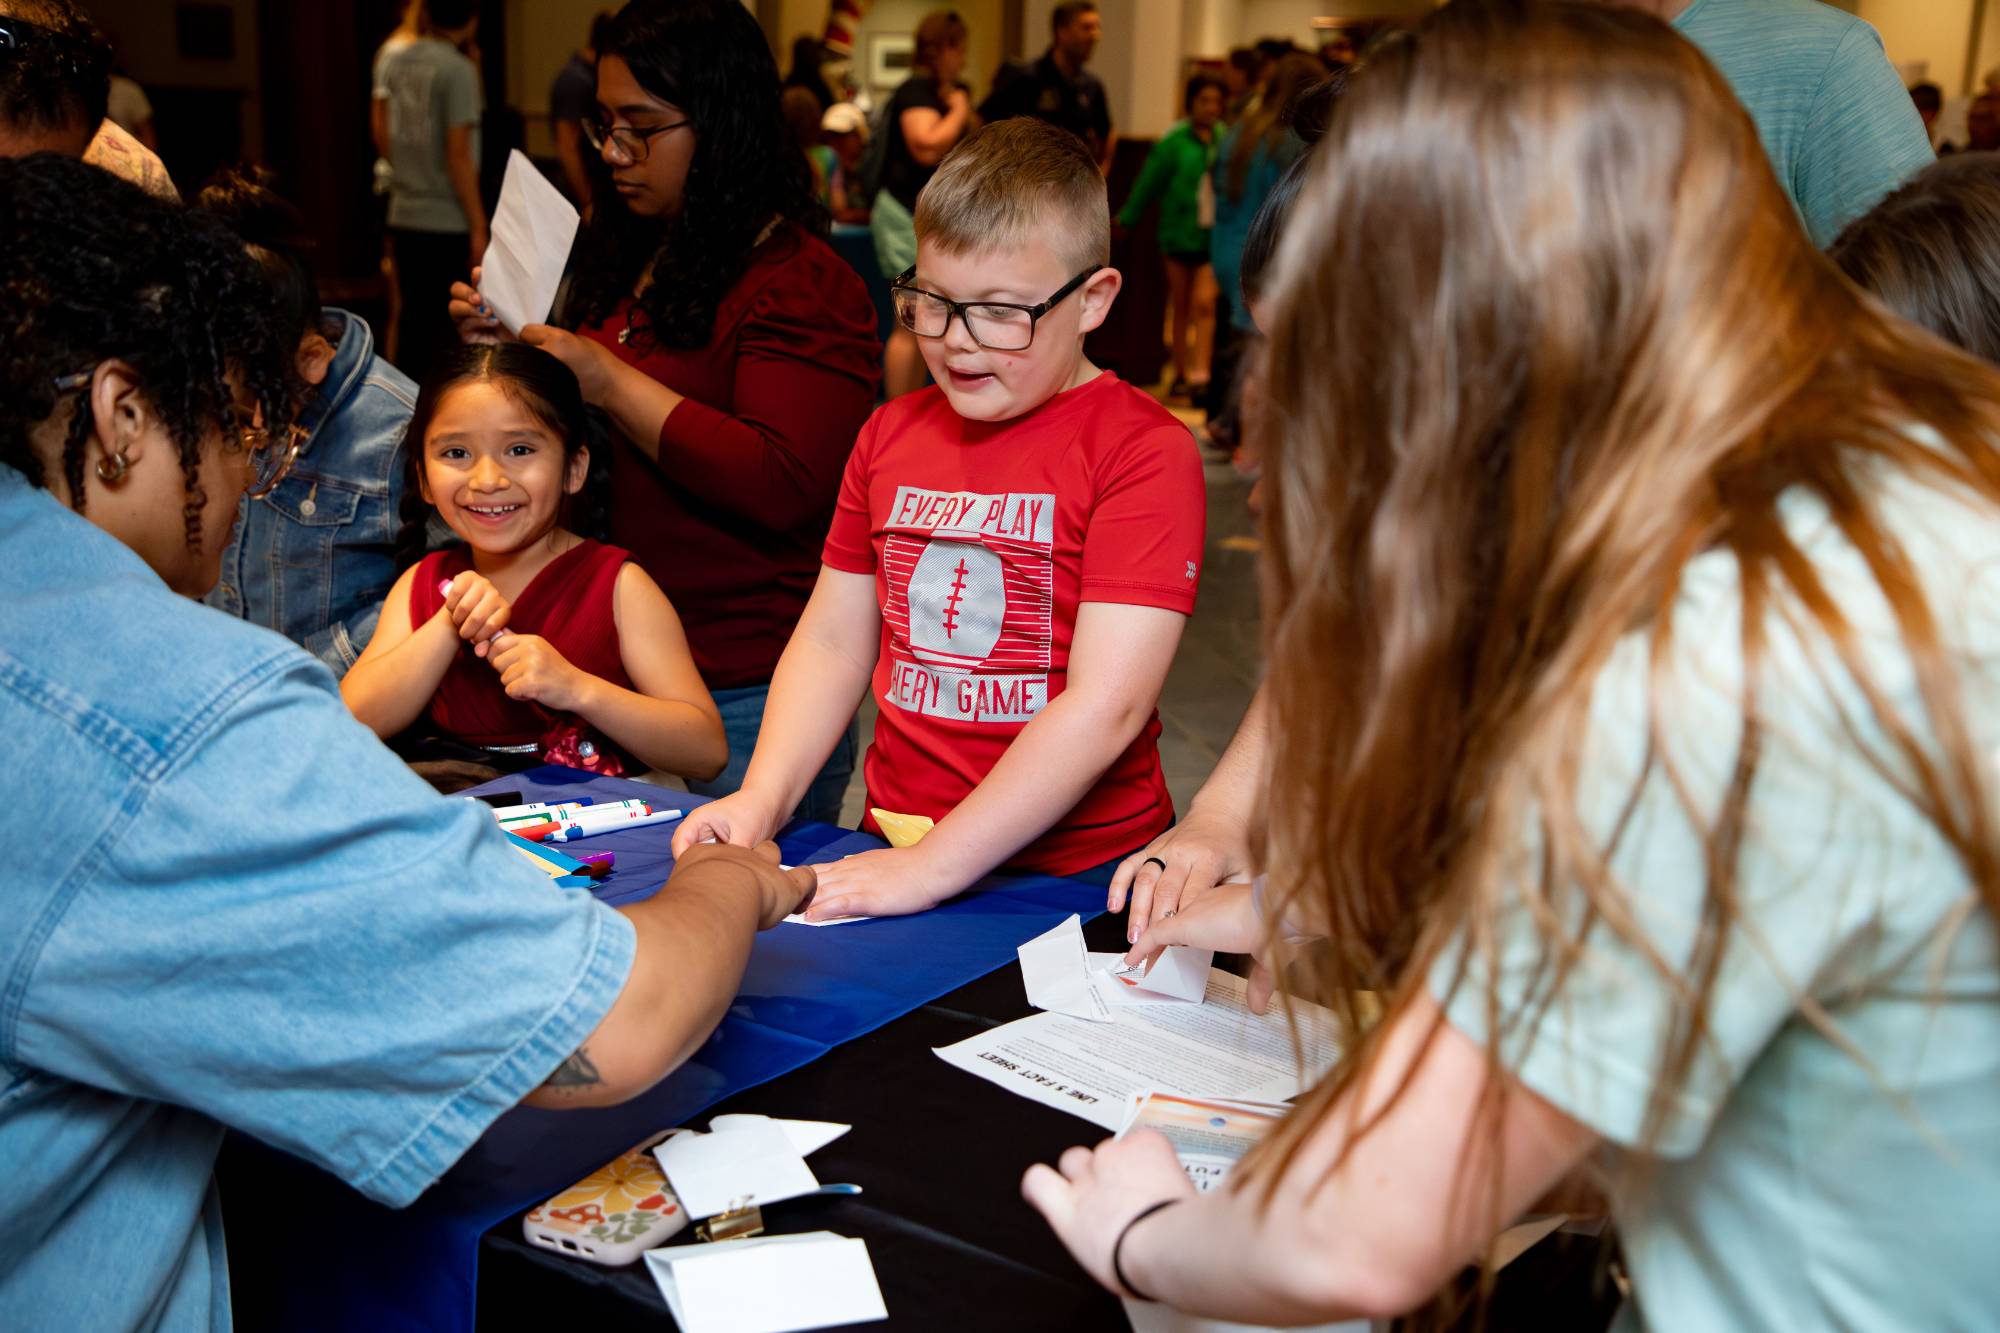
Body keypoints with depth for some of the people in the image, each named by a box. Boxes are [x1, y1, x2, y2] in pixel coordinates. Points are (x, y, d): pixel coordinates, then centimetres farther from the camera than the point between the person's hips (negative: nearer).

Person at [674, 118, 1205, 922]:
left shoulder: (1143, 452, -8)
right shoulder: (890, 435, 13)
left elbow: (1106, 705, -16)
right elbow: (833, 640, 17)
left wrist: (935, 867, -19)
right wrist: (761, 799, 1)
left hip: (1074, 871, -5)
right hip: (891, 846, 5)